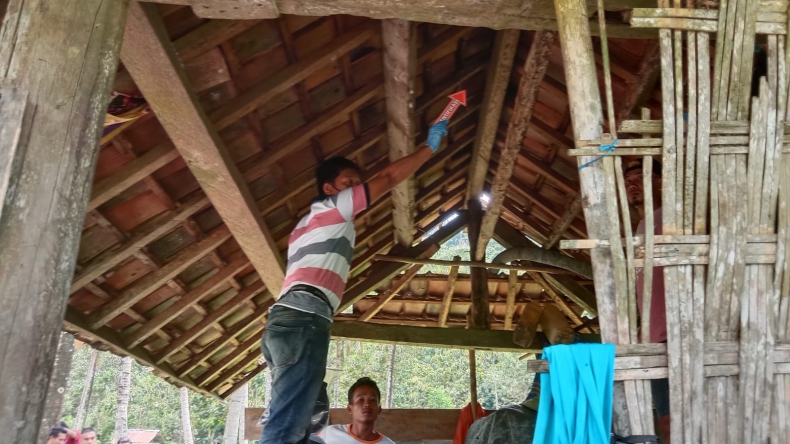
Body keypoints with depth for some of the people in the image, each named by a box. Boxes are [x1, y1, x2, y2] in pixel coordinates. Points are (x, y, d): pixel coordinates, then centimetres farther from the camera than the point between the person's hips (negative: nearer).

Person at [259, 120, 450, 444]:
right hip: (303, 318, -10)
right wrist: (430, 147, 16)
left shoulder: (308, 224, 34)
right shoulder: (332, 206, 10)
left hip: (287, 318, 10)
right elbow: (388, 178, 6)